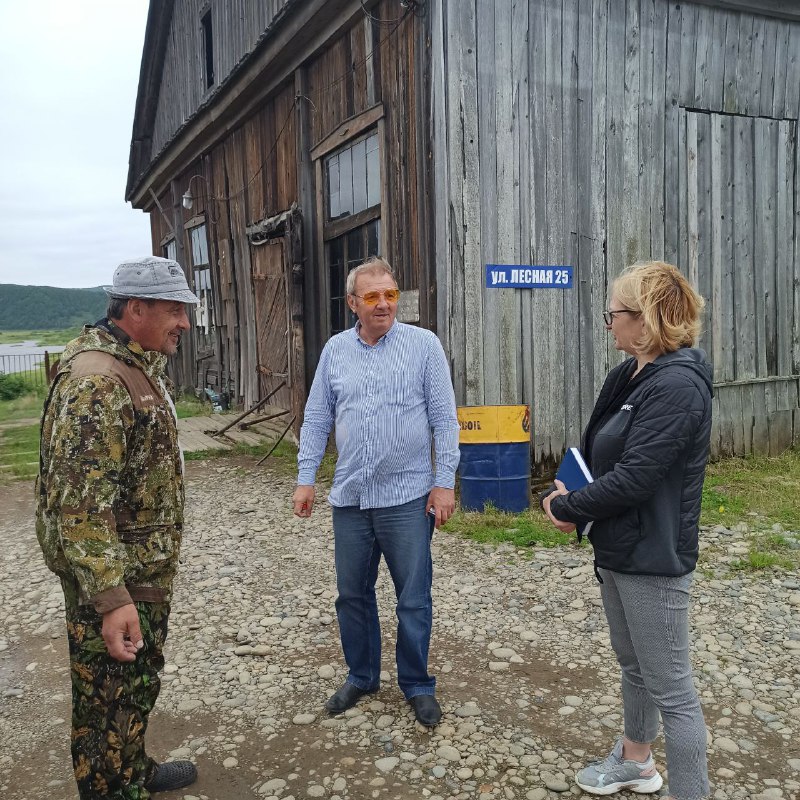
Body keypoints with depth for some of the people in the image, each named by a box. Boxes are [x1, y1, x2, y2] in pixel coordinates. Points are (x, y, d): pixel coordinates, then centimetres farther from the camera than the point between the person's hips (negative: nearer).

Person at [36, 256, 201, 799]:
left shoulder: (142, 366, 10)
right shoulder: (96, 381, -24)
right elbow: (79, 502, -29)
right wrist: (110, 598, -31)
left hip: (147, 571, 10)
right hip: (113, 581, -10)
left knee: (140, 684, 26)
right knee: (112, 701, 6)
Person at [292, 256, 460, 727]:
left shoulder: (424, 345, -4)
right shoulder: (335, 350, 6)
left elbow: (445, 419, -4)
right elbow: (317, 419, 10)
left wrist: (444, 482, -8)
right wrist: (306, 478, 5)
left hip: (408, 497, -3)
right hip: (350, 497, 4)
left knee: (414, 599, 7)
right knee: (353, 594, 15)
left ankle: (417, 684, 26)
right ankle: (362, 677, 34)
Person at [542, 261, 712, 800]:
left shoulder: (678, 385, -22)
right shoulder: (630, 376, 6)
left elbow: (634, 478, -26)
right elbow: (599, 452, 12)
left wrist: (567, 507, -14)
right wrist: (575, 501, -5)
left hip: (653, 560, -9)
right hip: (616, 550, 10)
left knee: (671, 689, 3)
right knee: (634, 667, 25)